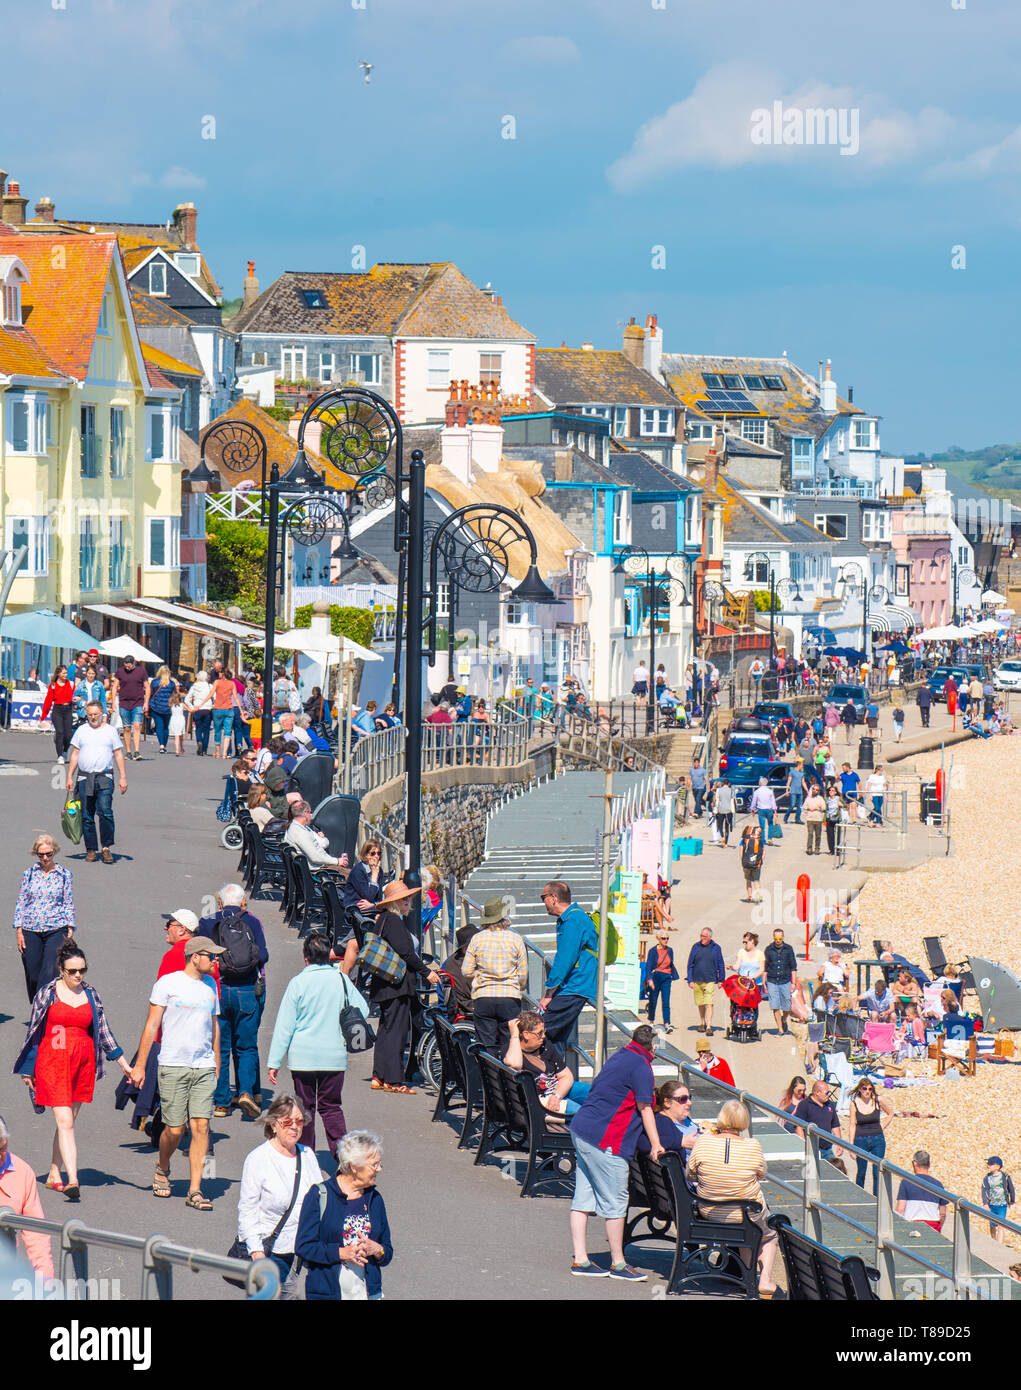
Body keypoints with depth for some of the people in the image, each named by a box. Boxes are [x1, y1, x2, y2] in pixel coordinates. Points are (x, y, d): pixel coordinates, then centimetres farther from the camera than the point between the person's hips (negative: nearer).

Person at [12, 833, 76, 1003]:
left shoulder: (64, 874, 4)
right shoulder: (29, 873, 6)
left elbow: (69, 904, 7)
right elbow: (21, 902, 8)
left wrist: (70, 931, 0)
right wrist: (19, 931, 2)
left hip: (56, 930, -2)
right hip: (31, 930, 2)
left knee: (51, 973, -14)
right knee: (33, 975, 4)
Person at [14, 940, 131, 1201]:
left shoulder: (91, 995, 8)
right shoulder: (47, 994, -1)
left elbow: (103, 1033, 14)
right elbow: (34, 1031, 6)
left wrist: (123, 1064, 12)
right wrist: (28, 1069, 8)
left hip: (83, 1062, 4)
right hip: (52, 1063, -4)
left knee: (67, 1121, 10)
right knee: (65, 1122, -13)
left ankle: (54, 1176, 22)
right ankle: (73, 1180, -22)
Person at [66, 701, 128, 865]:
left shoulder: (110, 731, 8)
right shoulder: (81, 731, 12)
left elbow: (118, 754, 9)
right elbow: (75, 755, 14)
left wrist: (123, 777, 2)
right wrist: (69, 777, 7)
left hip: (104, 777, -2)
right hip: (84, 777, 2)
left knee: (105, 812, -16)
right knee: (87, 817, 2)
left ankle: (107, 848, -10)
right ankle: (91, 850, 8)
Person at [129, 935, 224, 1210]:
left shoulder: (210, 988, 14)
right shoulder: (168, 984, -1)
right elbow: (151, 1025, 0)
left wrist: (216, 1066, 24)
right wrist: (140, 1065, -3)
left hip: (204, 1068, 4)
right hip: (173, 1066, -4)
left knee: (201, 1126, -7)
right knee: (175, 1129, -1)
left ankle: (195, 1190, -4)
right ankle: (162, 1169, 29)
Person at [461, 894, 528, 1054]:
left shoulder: (477, 938, -2)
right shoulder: (516, 939, -3)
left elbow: (466, 972, 1)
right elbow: (523, 975, 2)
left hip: (483, 999, 1)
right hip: (510, 998, -1)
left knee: (486, 1048, 4)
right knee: (509, 1046, 5)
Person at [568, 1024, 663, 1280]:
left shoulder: (619, 1058, 18)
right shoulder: (640, 1066, -10)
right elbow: (644, 1108, -8)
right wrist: (655, 1145, -1)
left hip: (581, 1131, 10)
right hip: (605, 1141, -10)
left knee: (583, 1198, 10)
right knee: (615, 1201, -1)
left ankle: (580, 1260, 13)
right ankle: (618, 1264, 5)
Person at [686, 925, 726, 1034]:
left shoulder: (716, 948, 3)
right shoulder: (696, 947, 5)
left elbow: (721, 965, 11)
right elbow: (690, 964, 8)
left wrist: (721, 980, 9)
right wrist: (690, 980, 2)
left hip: (710, 981, -2)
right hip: (697, 980, 2)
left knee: (709, 1004, -11)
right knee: (700, 1004, 11)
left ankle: (709, 1027, -13)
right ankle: (702, 1023, 28)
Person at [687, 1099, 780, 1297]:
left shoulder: (703, 1143, -16)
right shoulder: (752, 1146, -18)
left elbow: (690, 1176, -4)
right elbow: (761, 1174, -1)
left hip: (709, 1213, 2)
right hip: (747, 1217, -2)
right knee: (769, 1234, 31)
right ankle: (765, 1279, 21)